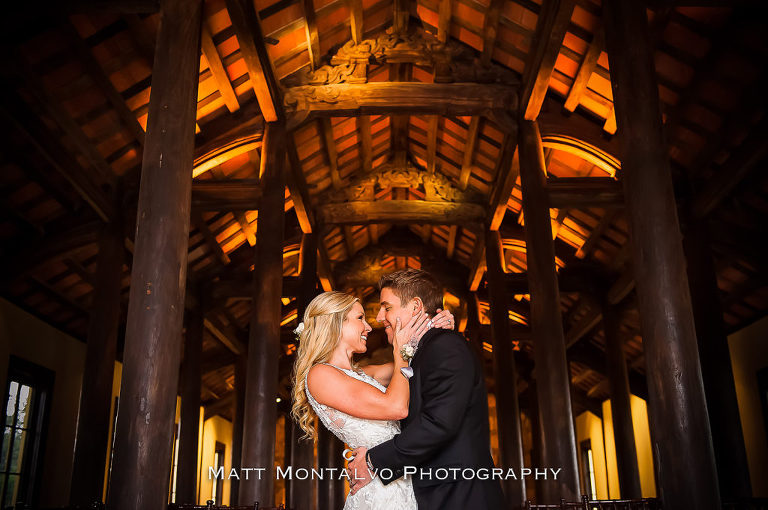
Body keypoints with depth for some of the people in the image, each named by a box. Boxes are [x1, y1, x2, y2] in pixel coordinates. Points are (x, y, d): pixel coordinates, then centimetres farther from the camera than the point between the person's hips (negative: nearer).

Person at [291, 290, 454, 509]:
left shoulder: (360, 375, 15)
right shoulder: (319, 375, -11)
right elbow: (396, 407, -18)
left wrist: (436, 327, 4)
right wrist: (401, 350, -5)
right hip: (381, 492, -8)